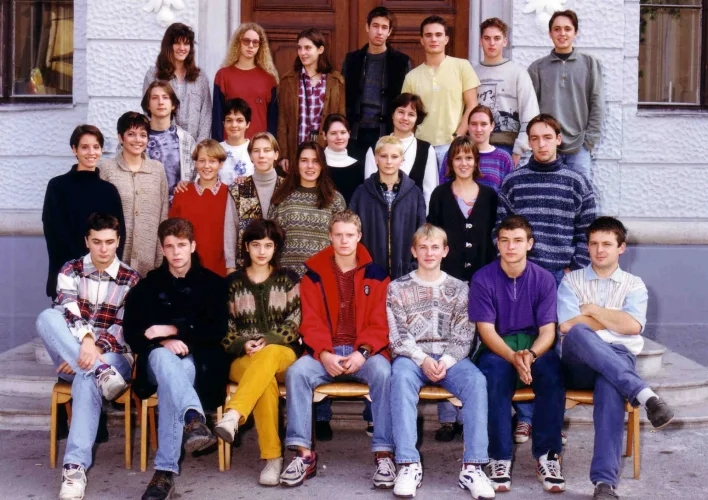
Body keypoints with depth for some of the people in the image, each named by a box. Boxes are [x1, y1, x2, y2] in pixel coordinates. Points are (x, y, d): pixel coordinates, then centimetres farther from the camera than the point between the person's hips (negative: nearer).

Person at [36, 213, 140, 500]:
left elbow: (126, 328, -4)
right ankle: (100, 373, -40)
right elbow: (68, 310, -13)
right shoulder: (71, 270, 6)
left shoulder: (131, 280, 5)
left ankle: (76, 466, -42)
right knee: (47, 317, -27)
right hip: (71, 358, 2)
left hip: (113, 357, -2)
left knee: (86, 378, -38)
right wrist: (85, 341, -33)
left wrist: (97, 349, -22)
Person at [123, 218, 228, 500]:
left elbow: (217, 330, 1)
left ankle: (166, 470, -46)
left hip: (198, 363, -1)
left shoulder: (212, 283, 12)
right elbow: (131, 332, 7)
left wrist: (173, 329, -9)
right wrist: (162, 342, -13)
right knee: (163, 356, -38)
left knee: (170, 384, -37)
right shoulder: (148, 285, 17)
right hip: (158, 361, 1)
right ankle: (194, 418, -64)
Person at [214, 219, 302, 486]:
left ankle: (233, 416, -55)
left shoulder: (288, 279, 11)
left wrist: (269, 341, -14)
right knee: (266, 381, -36)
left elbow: (295, 322, 2)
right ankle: (273, 457, -38)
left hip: (282, 352, 0)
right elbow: (223, 328, 9)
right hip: (243, 358, 0)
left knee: (268, 356, -40)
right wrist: (243, 345, -11)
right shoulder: (232, 283, 12)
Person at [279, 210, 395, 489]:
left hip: (365, 352, -1)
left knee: (383, 373, -33)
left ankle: (384, 454, -27)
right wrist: (324, 354, -16)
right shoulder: (314, 275, 8)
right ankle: (304, 454, -24)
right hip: (325, 353, 1)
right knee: (296, 372, -28)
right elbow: (311, 323, 2)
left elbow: (380, 323, 1)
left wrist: (363, 352, -18)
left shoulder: (375, 275, 6)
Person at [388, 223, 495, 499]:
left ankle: (473, 466, -32)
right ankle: (408, 465, -38)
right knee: (400, 376, -36)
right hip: (412, 355, -1)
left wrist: (446, 360, -14)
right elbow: (397, 335, 3)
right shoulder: (397, 288, 13)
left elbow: (464, 335, 5)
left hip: (451, 357, 1)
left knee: (476, 381, -32)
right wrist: (422, 359, -14)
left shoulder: (459, 288, 15)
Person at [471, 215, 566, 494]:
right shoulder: (483, 279, -4)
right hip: (496, 350, -1)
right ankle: (500, 458, -26)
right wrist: (513, 357, -28)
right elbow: (486, 330, -10)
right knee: (496, 371, -36)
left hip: (535, 348, 1)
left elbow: (548, 330, -4)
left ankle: (547, 456, -21)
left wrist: (531, 355, -26)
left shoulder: (544, 279, 1)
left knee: (552, 370, -32)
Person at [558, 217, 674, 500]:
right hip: (578, 363, 0)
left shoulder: (634, 285, 17)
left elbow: (633, 326, -4)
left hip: (618, 360, 0)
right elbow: (567, 325, -3)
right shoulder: (572, 281, 16)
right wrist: (615, 321, 2)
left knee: (610, 384, -40)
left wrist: (592, 310, 1)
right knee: (578, 333, -37)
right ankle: (642, 394, -45)